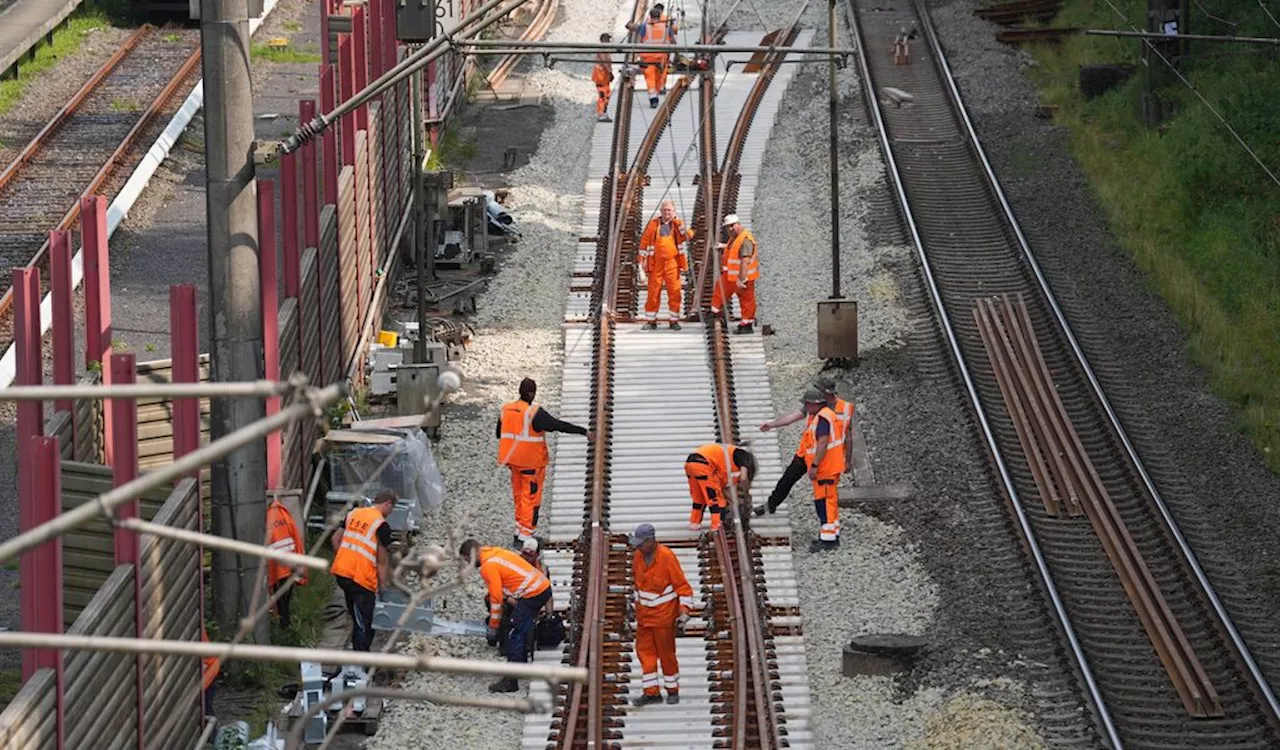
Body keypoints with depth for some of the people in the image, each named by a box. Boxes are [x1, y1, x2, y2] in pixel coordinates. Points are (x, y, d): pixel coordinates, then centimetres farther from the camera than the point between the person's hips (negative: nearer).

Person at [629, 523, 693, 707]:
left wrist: (684, 613, -21)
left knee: (666, 653, 3)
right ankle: (651, 692, 9)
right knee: (644, 651, 3)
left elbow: (683, 586, -16)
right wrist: (637, 605, 21)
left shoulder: (667, 557, -19)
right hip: (644, 614, 6)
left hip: (664, 614, -6)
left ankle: (672, 690, 19)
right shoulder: (637, 556, 0)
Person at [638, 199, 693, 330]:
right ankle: (650, 320, 11)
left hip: (672, 264, 0)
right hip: (656, 264, 0)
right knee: (653, 292, 2)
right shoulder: (653, 223, 4)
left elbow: (687, 237, -9)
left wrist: (679, 225, -23)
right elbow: (644, 241, 7)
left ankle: (674, 320, 8)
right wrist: (643, 260, 3)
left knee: (674, 292, -1)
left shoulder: (676, 225, 5)